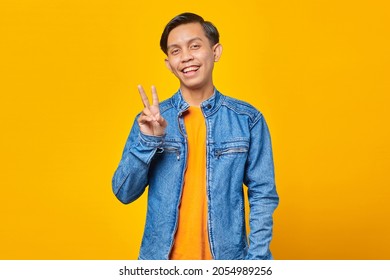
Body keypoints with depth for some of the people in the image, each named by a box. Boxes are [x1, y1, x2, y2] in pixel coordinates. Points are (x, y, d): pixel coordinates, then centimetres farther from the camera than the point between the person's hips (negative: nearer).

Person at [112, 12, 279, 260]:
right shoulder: (151, 119, -1)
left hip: (227, 258, 0)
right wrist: (147, 141, -16)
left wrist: (256, 258, -8)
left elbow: (263, 195, -1)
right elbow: (124, 193, -2)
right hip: (162, 259, 1)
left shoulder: (247, 119, -4)